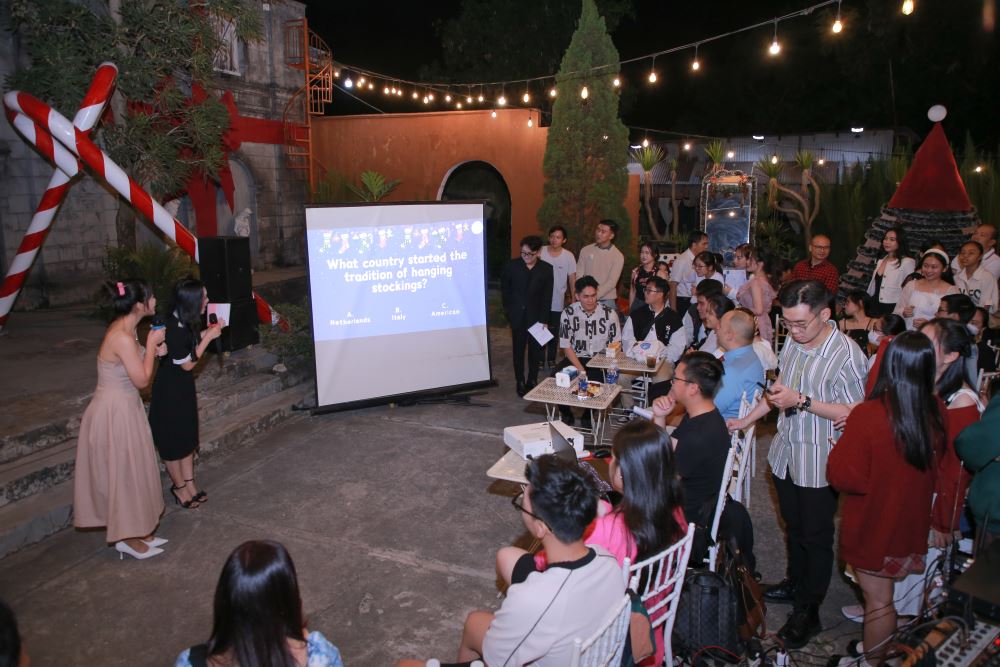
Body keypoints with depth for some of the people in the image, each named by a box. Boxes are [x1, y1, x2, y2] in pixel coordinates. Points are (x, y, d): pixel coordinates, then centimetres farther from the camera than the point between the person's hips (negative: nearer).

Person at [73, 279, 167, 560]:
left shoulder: (124, 329, 4)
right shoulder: (123, 337, -26)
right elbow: (142, 380, -20)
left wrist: (153, 351, 2)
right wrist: (151, 344, -13)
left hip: (124, 408, 10)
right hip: (115, 413, -10)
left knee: (131, 471, 18)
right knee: (125, 473, 4)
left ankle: (135, 532, 31)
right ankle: (128, 539, 19)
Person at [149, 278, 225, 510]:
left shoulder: (185, 323, -3)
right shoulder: (174, 328, -29)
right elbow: (187, 364, -20)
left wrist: (208, 331, 1)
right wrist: (209, 337, -19)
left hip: (184, 386, 9)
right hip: (170, 389, -9)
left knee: (188, 435, 17)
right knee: (173, 439, 9)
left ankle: (189, 483, 29)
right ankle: (180, 486, 25)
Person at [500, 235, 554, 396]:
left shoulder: (546, 269, -6)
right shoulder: (512, 266, -5)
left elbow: (547, 297, -4)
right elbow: (505, 289, 6)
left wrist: (544, 320, -8)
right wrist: (509, 311, 4)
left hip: (536, 316, 0)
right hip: (518, 316, 0)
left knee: (535, 350, 6)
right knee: (518, 350, 6)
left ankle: (532, 381, 19)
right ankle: (520, 382, 15)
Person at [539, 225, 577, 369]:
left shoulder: (568, 256, -5)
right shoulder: (541, 252, -6)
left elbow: (572, 279, 2)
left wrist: (573, 299, 2)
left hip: (558, 303, 0)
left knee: (554, 332, 11)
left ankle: (551, 359, 25)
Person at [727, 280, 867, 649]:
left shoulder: (847, 355, -21)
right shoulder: (792, 341, 0)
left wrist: (803, 401, -26)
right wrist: (746, 420, 14)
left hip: (820, 462, -6)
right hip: (785, 452, 6)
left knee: (815, 537, 9)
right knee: (794, 528, 23)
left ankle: (808, 611, 24)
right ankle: (794, 583, 44)